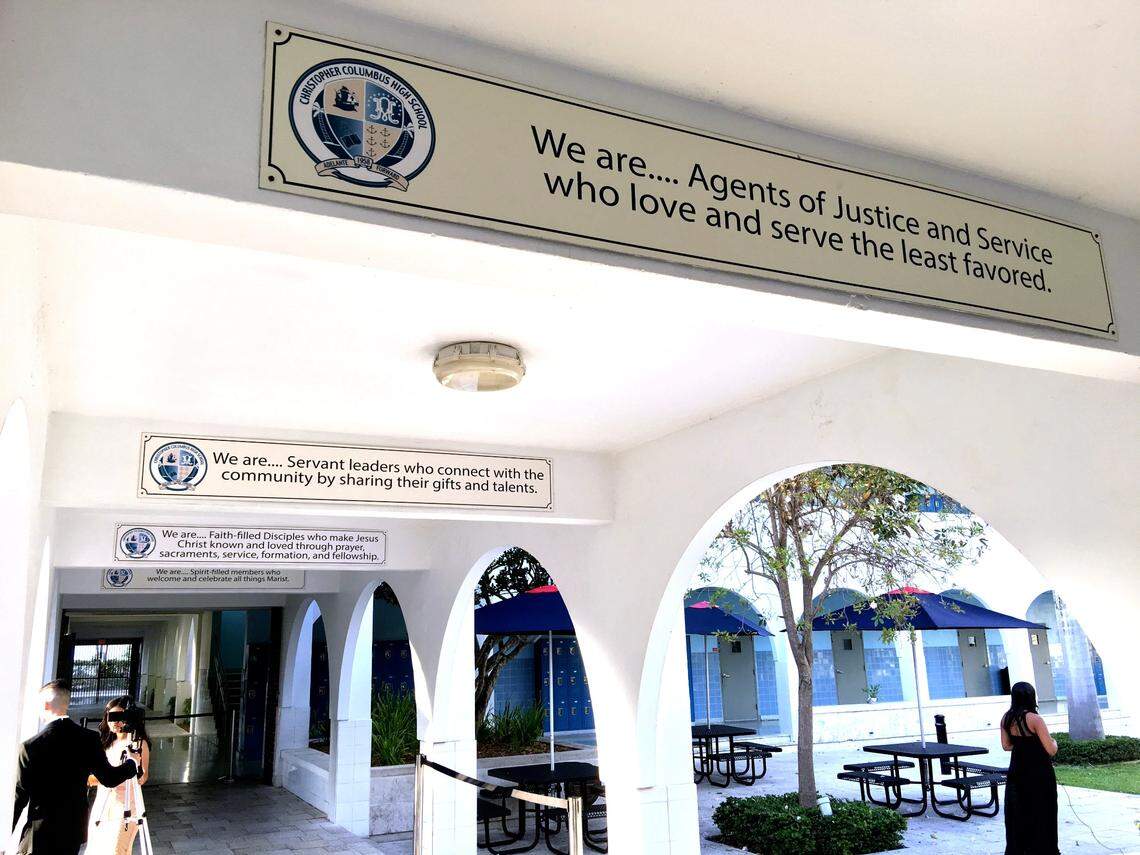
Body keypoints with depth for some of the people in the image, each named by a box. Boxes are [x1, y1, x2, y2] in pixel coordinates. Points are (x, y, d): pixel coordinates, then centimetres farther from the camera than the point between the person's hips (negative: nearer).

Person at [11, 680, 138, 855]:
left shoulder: (30, 747, -15)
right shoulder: (90, 739, -7)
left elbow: (19, 797, -10)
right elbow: (109, 778, -3)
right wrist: (132, 764, 17)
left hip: (40, 834, -4)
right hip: (74, 830, 4)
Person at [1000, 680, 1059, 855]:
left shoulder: (1006, 719, -1)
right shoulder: (1035, 719, -19)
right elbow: (1051, 750, -18)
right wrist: (1054, 742, 3)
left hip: (1016, 775, 5)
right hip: (1039, 775, -5)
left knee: (1018, 815, 14)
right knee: (1041, 816, 8)